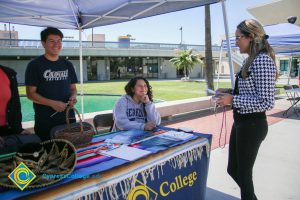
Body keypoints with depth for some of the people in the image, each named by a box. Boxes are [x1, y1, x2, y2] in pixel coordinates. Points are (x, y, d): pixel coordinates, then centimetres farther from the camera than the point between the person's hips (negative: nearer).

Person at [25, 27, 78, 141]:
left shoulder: (67, 65, 9)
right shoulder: (35, 65, -5)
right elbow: (30, 93, -7)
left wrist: (73, 97, -8)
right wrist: (52, 103, -19)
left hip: (68, 118, 4)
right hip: (45, 121, -4)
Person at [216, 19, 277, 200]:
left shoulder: (262, 60, -18)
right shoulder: (251, 60, 11)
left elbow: (267, 102, -23)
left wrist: (233, 100, -21)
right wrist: (230, 93, 7)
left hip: (252, 125, -9)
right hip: (241, 122, 9)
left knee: (244, 172, 8)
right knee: (233, 169, 20)